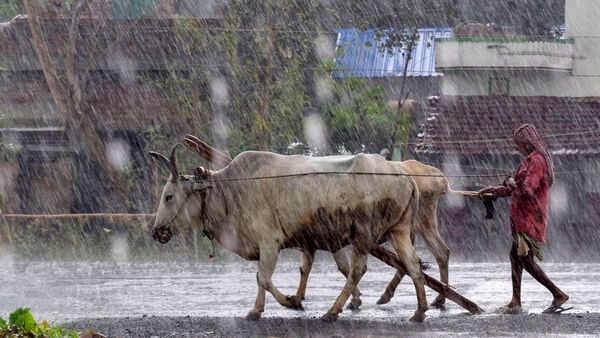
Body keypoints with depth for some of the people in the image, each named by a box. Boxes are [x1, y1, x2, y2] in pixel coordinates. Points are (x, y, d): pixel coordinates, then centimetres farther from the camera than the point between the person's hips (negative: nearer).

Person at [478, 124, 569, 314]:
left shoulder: (536, 161, -16)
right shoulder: (532, 159, 17)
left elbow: (526, 189, -24)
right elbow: (515, 189, 26)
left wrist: (512, 184, -6)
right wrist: (492, 192, 27)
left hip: (530, 218, -10)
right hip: (523, 218, 10)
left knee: (525, 259, -10)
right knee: (515, 255, 13)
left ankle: (558, 295, -9)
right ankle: (515, 303, 15)